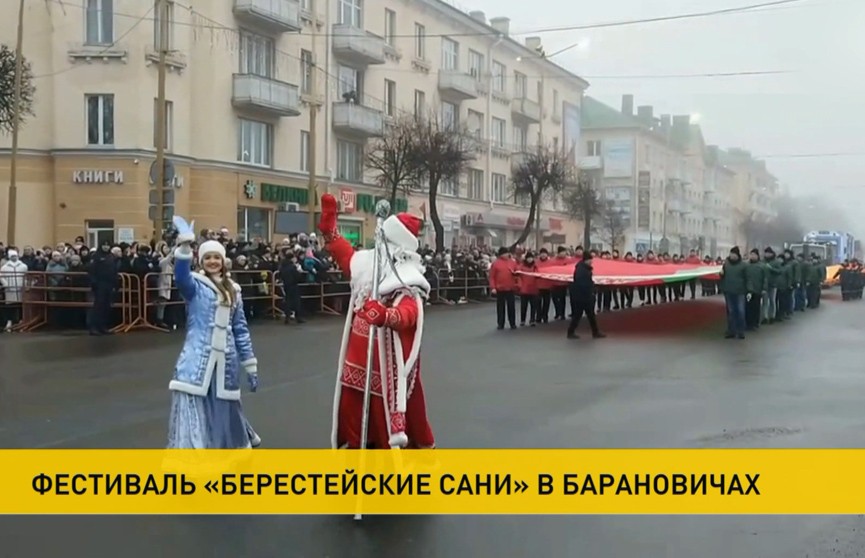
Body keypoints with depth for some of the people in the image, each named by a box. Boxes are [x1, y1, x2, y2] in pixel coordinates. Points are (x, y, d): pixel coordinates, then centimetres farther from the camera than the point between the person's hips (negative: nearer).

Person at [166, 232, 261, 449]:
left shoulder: (233, 290, 13)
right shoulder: (195, 285, -1)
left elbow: (241, 329, 15)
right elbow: (181, 278, -26)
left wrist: (250, 364, 12)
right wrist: (184, 246, -42)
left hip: (225, 359, 4)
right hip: (198, 357, -4)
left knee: (225, 409, 17)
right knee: (191, 410, -12)